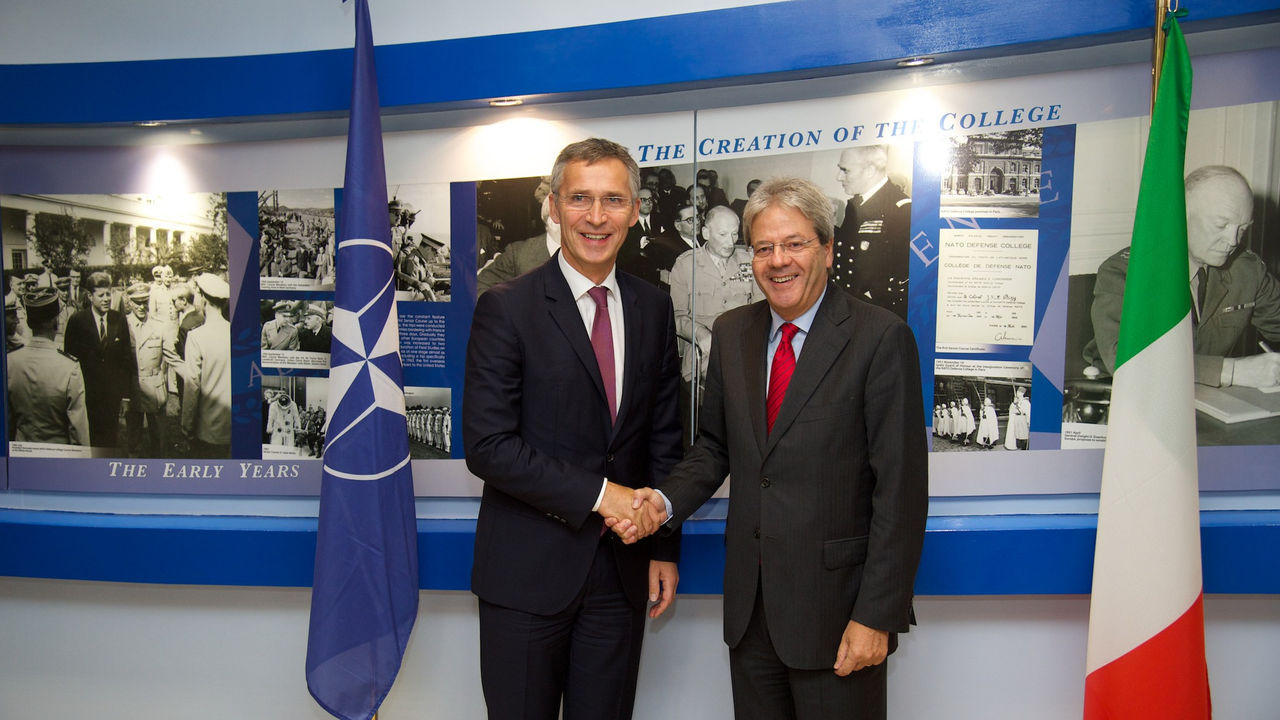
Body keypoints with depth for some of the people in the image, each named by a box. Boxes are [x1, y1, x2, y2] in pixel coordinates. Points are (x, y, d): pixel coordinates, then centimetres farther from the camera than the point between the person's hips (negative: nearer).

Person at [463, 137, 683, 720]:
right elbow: (487, 446, -14)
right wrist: (597, 493, -17)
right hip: (527, 570, -3)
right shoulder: (506, 309, -8)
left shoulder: (652, 308, 6)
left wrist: (664, 547, 6)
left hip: (622, 568, 4)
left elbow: (663, 436, 9)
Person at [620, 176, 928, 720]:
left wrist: (877, 615, -14)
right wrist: (665, 501, -6)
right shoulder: (731, 334, 6)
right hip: (749, 601, 5)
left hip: (835, 605, -5)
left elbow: (900, 487, -13)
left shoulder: (881, 338, -11)